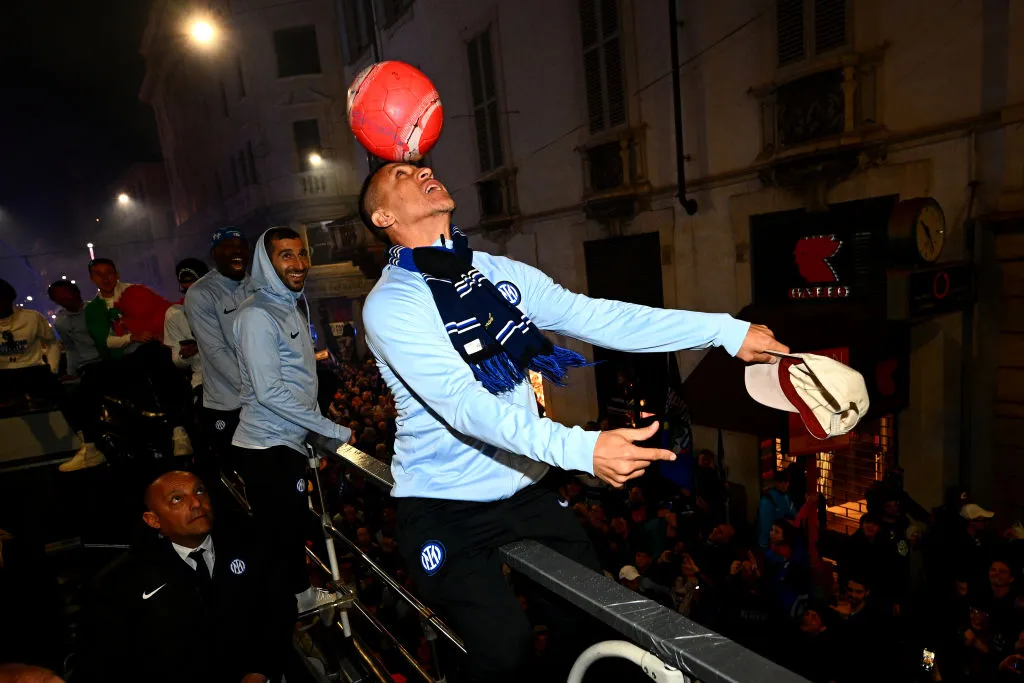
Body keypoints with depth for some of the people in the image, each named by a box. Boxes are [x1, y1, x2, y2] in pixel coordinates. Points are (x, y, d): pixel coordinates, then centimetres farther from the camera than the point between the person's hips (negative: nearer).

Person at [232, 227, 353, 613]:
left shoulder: (294, 304, 11)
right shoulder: (258, 315, -18)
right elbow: (269, 392, -23)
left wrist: (319, 431, 11)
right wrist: (332, 430, -18)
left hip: (290, 441, 9)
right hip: (267, 447, -9)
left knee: (295, 525, 21)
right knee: (281, 535, 5)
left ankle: (301, 596, 39)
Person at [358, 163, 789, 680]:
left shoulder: (499, 271, 2)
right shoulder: (390, 305, -15)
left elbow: (596, 318, -5)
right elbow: (464, 404, -27)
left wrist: (726, 330, -9)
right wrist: (581, 449, -38)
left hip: (525, 490, 5)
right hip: (445, 508, -5)